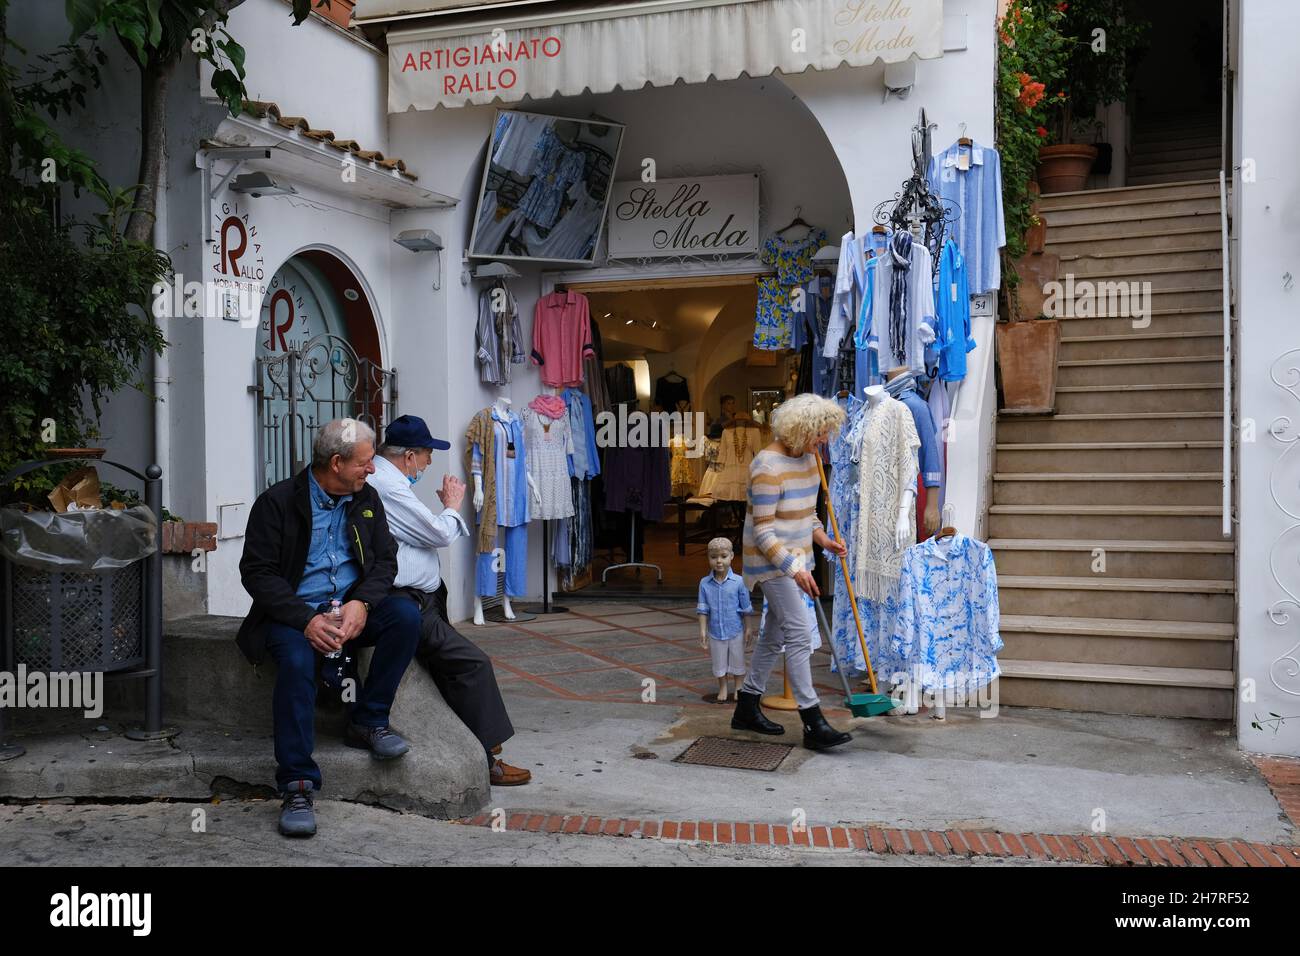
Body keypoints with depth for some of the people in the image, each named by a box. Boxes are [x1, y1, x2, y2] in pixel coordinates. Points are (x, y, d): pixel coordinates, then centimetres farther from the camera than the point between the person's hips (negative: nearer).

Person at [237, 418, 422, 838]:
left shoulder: (366, 498, 9)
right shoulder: (278, 501, -7)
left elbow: (384, 560, 6)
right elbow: (257, 572, -10)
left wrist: (362, 602, -17)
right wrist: (306, 619, -24)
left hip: (350, 605, 4)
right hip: (294, 611, -4)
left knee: (406, 614, -23)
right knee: (296, 660, -35)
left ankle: (368, 721, -8)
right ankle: (298, 786, -26)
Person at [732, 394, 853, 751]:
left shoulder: (807, 457, 6)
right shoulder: (768, 467, -22)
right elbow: (763, 531, -21)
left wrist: (822, 538, 4)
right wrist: (794, 569, -26)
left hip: (795, 556, 9)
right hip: (772, 561, -9)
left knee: (775, 633, 14)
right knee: (799, 634, -11)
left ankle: (746, 707, 27)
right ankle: (813, 724, -7)